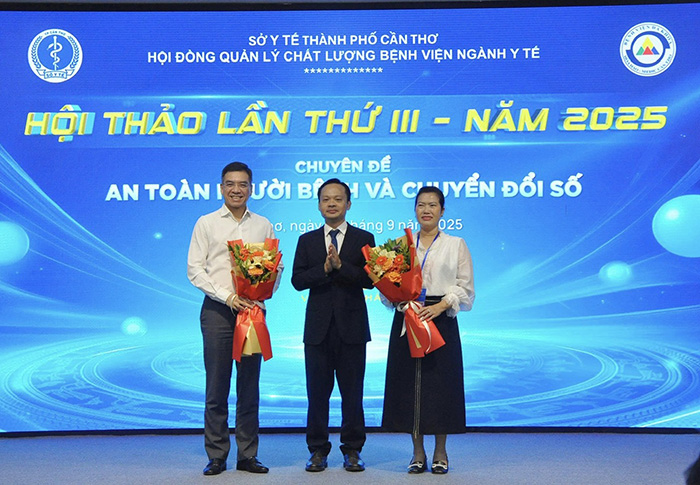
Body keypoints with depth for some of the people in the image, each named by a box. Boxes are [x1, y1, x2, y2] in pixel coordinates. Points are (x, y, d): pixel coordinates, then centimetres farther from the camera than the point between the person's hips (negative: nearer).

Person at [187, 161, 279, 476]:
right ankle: (216, 456, 8)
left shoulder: (263, 225, 12)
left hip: (252, 309, 2)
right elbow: (194, 269, -2)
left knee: (249, 385, 6)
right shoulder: (206, 223, 5)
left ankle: (247, 456, 13)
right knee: (217, 386, 0)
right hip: (218, 309, -2)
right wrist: (227, 296, -12)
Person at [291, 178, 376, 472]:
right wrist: (325, 268, -16)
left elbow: (369, 279, -7)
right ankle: (318, 450, 15)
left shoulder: (363, 239, 4)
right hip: (318, 326, 1)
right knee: (317, 391, 5)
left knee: (352, 392, 4)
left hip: (352, 326, -1)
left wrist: (340, 265, -18)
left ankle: (352, 450, 14)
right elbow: (297, 280, -2)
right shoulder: (307, 240, 9)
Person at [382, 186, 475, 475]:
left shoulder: (456, 244, 7)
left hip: (441, 319, -2)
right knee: (410, 382, 1)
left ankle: (440, 453, 11)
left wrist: (440, 306, -14)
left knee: (440, 381, -2)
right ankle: (418, 453, 12)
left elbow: (465, 288, 1)